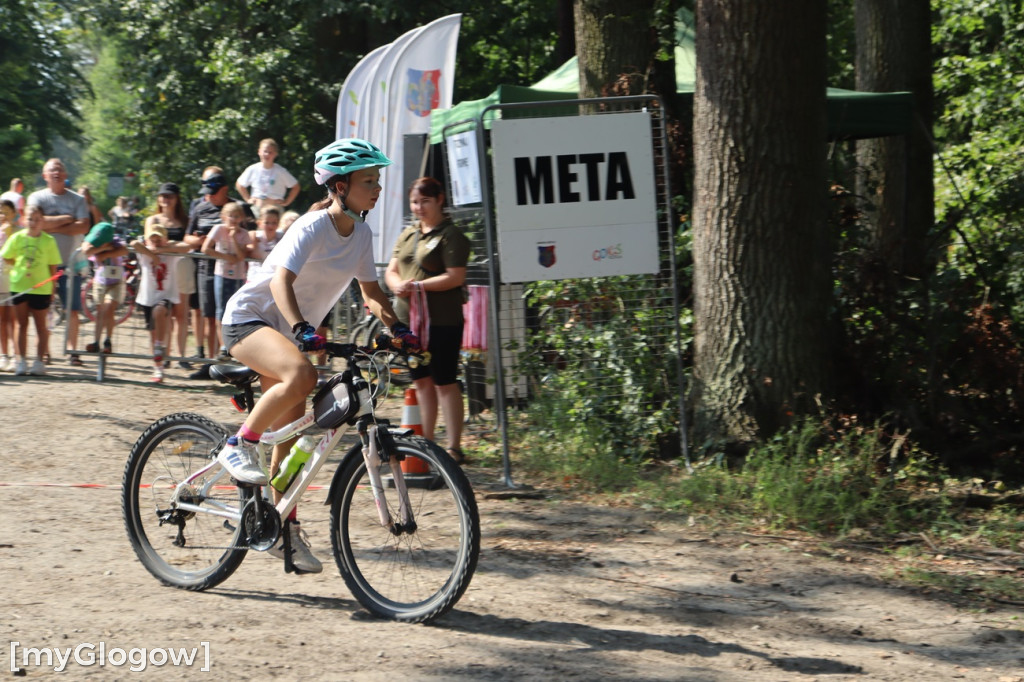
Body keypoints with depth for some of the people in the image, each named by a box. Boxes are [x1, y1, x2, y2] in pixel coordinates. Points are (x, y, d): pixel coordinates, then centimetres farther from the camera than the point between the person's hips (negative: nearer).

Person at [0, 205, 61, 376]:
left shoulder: (49, 240, -3)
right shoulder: (17, 238, -1)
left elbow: (53, 267, 0)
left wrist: (52, 290, -2)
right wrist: (20, 266, -3)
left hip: (41, 289, -1)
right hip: (19, 287, 1)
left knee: (40, 325, 6)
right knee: (22, 324, 7)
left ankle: (39, 361, 11)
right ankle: (21, 361, 10)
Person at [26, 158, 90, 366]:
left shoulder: (77, 199, 7)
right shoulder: (37, 198, 5)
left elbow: (83, 226, -6)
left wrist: (53, 227, -11)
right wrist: (65, 219, -9)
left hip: (71, 262, 1)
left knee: (72, 309, -2)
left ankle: (72, 350, 4)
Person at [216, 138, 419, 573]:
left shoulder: (360, 234, 1)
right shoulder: (314, 227, -22)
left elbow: (370, 291, 8)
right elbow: (281, 281, -34)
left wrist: (398, 329, -10)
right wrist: (301, 329, -50)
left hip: (285, 330, 8)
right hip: (248, 318, -8)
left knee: (290, 433, 5)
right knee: (301, 375, -37)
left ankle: (286, 531, 13)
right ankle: (239, 446, -20)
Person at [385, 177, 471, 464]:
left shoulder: (450, 235, -7)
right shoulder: (408, 234, 16)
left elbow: (455, 277, -16)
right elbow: (391, 270, 15)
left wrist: (417, 285, -21)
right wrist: (397, 285, -8)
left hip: (441, 321, -7)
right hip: (408, 318, 7)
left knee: (444, 382, -6)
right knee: (422, 380, 12)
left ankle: (454, 447, -5)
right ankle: (427, 442, 19)